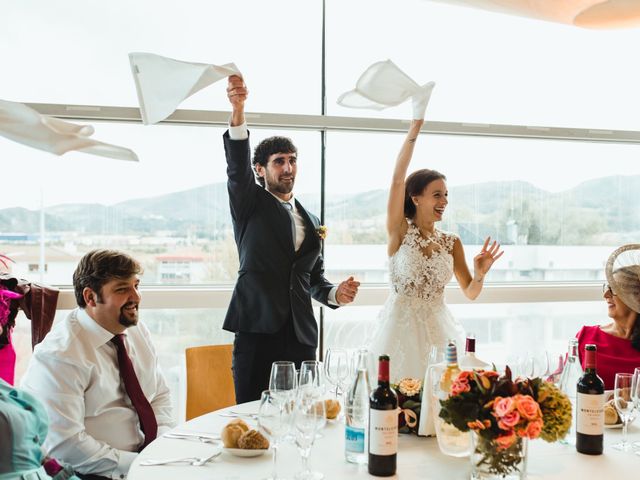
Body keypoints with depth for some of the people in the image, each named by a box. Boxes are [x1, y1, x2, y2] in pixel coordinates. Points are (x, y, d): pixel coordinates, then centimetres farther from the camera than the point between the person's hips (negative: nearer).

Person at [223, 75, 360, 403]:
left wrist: (336, 294, 3)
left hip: (301, 337, 4)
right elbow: (238, 166, -13)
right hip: (257, 330, -4)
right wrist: (238, 110, -28)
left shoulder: (311, 222, 19)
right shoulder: (250, 204, 6)